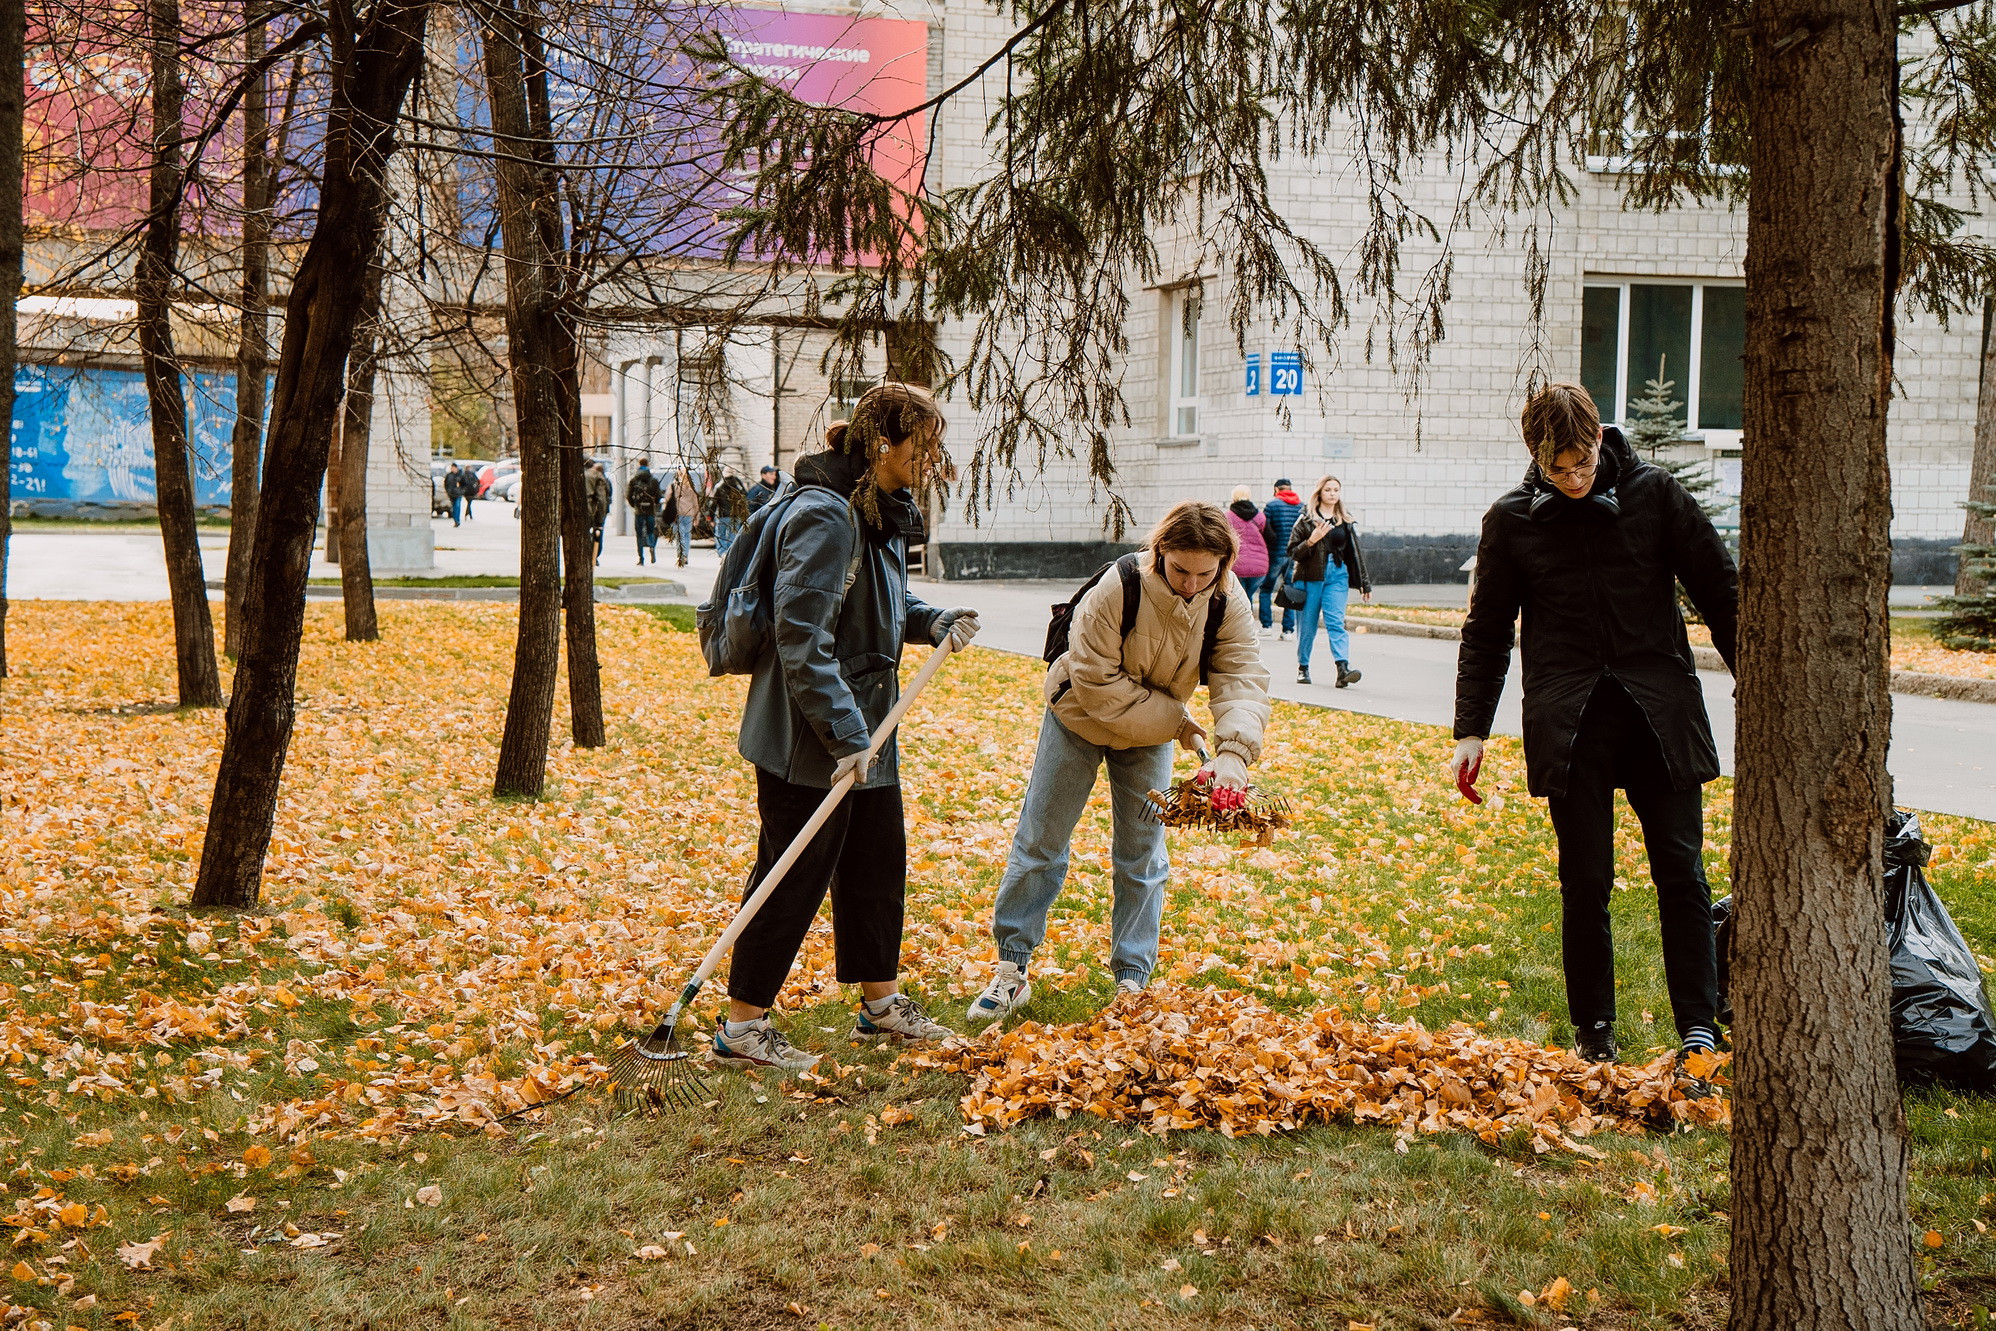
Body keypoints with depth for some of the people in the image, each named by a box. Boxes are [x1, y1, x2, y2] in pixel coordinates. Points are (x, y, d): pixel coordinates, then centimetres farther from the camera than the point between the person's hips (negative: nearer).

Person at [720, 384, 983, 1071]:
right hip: (808, 737, -10)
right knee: (794, 877, -2)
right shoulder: (826, 516, -22)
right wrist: (846, 737, -28)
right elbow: (803, 641, -27)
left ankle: (881, 1002, 34)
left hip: (864, 731, 10)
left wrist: (935, 621, 5)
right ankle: (742, 1026, 9)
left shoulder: (884, 512, 10)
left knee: (879, 862, 18)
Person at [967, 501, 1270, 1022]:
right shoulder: (1116, 592, -33)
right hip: (1080, 720, -3)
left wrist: (1234, 753, -46)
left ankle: (1132, 979, 19)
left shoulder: (1228, 603, -21)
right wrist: (1177, 722, -27)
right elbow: (1098, 685, -31)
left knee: (1142, 856, 7)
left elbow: (1242, 680, -29)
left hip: (1151, 736, 3)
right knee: (1040, 842, 3)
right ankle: (1010, 969, 14)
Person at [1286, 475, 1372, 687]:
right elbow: (1293, 552, -1)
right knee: (1307, 625, 4)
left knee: (1335, 621, -13)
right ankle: (1303, 667, 21)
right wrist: (1311, 541, -18)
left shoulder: (1346, 522, 12)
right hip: (1309, 577, -1)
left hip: (1337, 576, 1)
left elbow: (1355, 554, 17)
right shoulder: (1306, 520, 2)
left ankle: (1343, 669, -24)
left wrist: (1365, 584, 17)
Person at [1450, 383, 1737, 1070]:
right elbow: (1486, 632, 11)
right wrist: (1471, 731, 6)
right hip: (1569, 724, 0)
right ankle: (1593, 1029, 14)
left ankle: (1699, 1027, 6)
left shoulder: (1654, 494, 1)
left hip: (1661, 713, 0)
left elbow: (1719, 590, 8)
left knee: (1682, 874, -1)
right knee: (1585, 885, 2)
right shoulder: (1512, 521, 4)